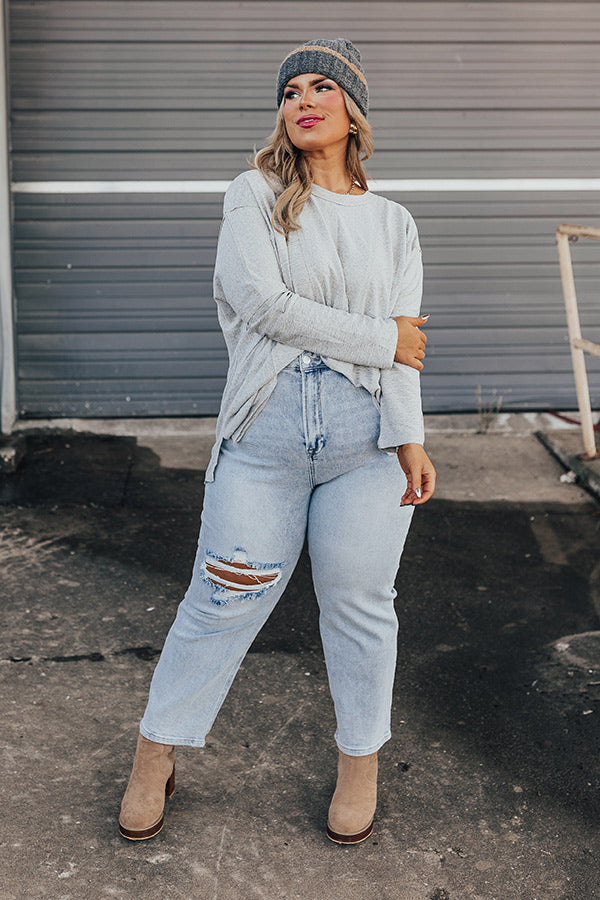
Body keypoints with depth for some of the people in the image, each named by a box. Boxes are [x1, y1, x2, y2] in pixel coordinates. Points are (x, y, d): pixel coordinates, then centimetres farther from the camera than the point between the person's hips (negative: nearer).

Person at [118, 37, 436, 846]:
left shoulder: (393, 223, 13)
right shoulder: (253, 196, 4)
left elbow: (404, 344, 5)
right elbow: (264, 304, -10)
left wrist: (411, 439, -9)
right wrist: (383, 340, -7)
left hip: (367, 434, 2)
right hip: (266, 432, -2)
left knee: (358, 603, 10)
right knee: (223, 599, 3)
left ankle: (361, 760, 31)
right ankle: (155, 759, 23)